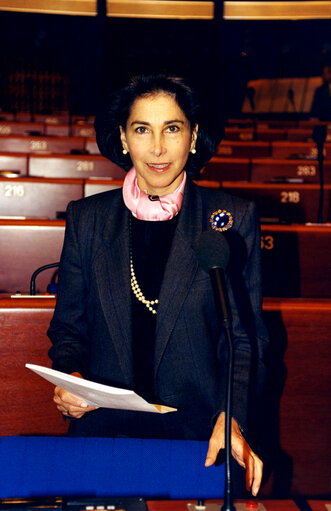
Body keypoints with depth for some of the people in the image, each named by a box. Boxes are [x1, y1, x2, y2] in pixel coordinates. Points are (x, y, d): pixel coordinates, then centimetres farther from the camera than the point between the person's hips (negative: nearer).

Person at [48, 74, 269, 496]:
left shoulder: (233, 219, -2)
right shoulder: (86, 218, 4)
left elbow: (245, 337, -1)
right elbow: (68, 327, 10)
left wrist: (232, 415, -16)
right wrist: (69, 377, -11)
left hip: (200, 433, -1)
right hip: (103, 427, 1)